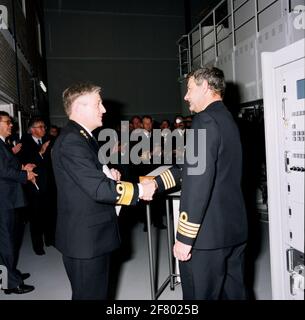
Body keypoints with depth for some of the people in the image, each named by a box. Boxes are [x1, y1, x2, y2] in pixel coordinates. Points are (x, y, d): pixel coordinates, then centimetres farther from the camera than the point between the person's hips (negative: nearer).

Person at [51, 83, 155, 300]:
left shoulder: (83, 138, 13)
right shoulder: (71, 141, -21)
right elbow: (99, 189, -28)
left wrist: (108, 174, 1)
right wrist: (139, 190, -18)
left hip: (94, 234, 10)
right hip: (84, 238, -10)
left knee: (99, 293, 21)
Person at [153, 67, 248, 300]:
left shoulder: (206, 120, -15)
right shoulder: (227, 119, 14)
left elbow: (199, 181, -23)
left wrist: (184, 236, -20)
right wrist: (156, 183, 13)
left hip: (207, 234, -9)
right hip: (234, 228, 9)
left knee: (202, 294, 5)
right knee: (234, 292, 19)